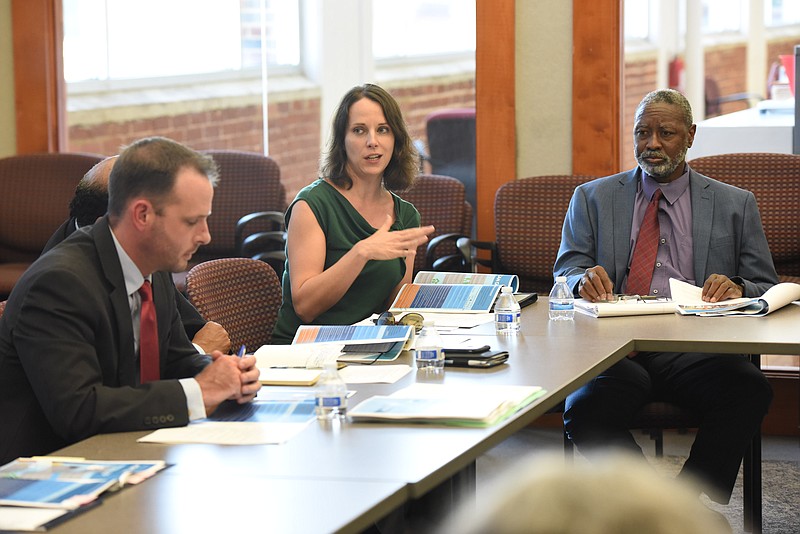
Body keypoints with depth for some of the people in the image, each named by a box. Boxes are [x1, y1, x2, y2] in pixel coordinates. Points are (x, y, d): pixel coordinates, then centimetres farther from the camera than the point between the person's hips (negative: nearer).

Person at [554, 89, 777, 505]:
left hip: (695, 350, 0)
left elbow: (767, 288, 14)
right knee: (585, 408, -34)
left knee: (749, 392, -34)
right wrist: (584, 279, -13)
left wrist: (737, 288, -10)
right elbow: (566, 273, 12)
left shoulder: (735, 205, 18)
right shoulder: (592, 198, 20)